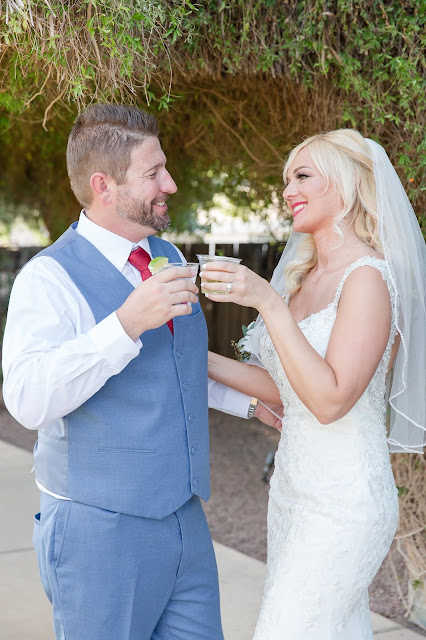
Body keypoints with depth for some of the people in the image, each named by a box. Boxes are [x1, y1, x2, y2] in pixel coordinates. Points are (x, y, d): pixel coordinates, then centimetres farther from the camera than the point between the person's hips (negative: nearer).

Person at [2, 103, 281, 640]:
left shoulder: (169, 258, 11)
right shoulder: (49, 278, -14)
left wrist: (249, 398, 30)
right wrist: (126, 323, -36)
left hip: (184, 519, 7)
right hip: (98, 530, -7)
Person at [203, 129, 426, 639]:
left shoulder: (369, 277, -16)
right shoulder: (304, 276, 11)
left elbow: (330, 399, -23)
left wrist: (268, 301, -24)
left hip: (342, 501, -8)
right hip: (294, 486, 8)